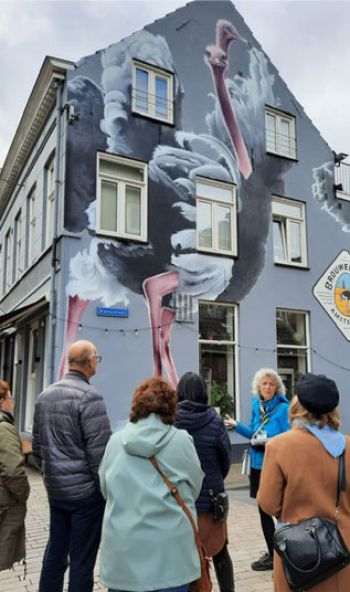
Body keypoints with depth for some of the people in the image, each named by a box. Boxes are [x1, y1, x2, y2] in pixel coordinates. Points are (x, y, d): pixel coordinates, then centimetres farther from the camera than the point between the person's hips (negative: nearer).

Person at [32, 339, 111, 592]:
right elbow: (98, 451, -19)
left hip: (55, 490, 7)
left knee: (55, 553, 19)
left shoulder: (45, 395, 6)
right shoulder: (89, 396, -18)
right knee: (82, 560, 5)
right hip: (85, 491, -7)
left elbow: (37, 446, 13)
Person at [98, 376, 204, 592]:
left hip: (122, 549, 3)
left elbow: (105, 489, 7)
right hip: (168, 550, -2)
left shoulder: (115, 441, -3)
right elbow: (195, 489, 1)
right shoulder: (180, 440, -10)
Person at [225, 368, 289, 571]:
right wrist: (237, 425, 7)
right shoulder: (257, 405, 7)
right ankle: (273, 552, 34)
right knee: (263, 509, 16)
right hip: (258, 464, 7)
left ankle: (274, 557, 19)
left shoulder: (283, 408, -13)